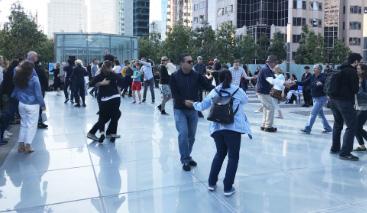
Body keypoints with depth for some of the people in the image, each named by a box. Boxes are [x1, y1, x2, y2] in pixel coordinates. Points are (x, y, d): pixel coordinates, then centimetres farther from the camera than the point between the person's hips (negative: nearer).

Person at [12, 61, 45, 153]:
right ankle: (27, 146, 5)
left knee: (23, 124, 15)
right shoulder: (34, 79, -17)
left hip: (22, 104, 6)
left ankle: (21, 145, 16)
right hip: (32, 105, -6)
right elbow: (38, 93, -14)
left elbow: (16, 91, 13)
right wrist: (43, 104, -4)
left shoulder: (18, 78, 2)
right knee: (31, 125, 4)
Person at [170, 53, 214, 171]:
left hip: (193, 109, 3)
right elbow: (175, 94, -10)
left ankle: (188, 157, 30)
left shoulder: (196, 76, -2)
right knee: (183, 134, -12)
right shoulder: (174, 77, -8)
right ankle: (185, 160, 3)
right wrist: (185, 102, -22)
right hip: (180, 110, -3)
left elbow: (208, 87, -9)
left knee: (191, 135, 11)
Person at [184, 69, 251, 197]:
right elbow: (245, 101, 22)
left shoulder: (214, 92, 10)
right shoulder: (238, 90, 4)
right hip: (233, 128, -3)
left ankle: (212, 183, 25)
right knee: (233, 156, 8)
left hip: (217, 128, 4)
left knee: (220, 154, 21)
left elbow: (202, 106, 15)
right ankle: (228, 187, 9)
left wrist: (192, 104, 34)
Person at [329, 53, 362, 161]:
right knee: (351, 126, -5)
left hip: (333, 99, 9)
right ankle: (345, 153, -9)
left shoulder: (339, 70, 14)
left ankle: (335, 148, 29)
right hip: (345, 101, -9)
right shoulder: (352, 72, -10)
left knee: (337, 124, 21)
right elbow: (355, 89, -9)